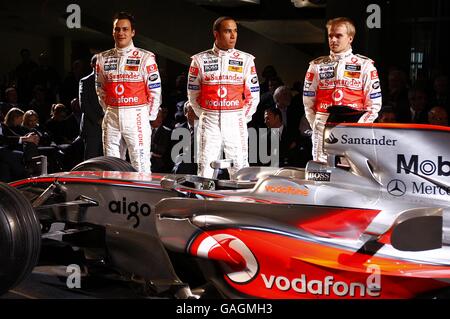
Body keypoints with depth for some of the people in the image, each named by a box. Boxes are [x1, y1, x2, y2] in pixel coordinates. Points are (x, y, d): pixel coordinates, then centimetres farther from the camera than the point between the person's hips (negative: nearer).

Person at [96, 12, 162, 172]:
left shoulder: (145, 57, -2)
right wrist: (109, 111, 14)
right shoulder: (103, 58, 11)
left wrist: (149, 116, 0)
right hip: (111, 118, 4)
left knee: (141, 165, -6)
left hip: (136, 117, -4)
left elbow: (155, 90, -1)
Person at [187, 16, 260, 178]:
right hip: (209, 123, 0)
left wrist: (241, 119, 6)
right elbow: (193, 94, 10)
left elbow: (253, 96, 8)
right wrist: (205, 116, 8)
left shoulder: (246, 60, 4)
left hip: (235, 122, 0)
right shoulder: (200, 60, 3)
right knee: (205, 171, 1)